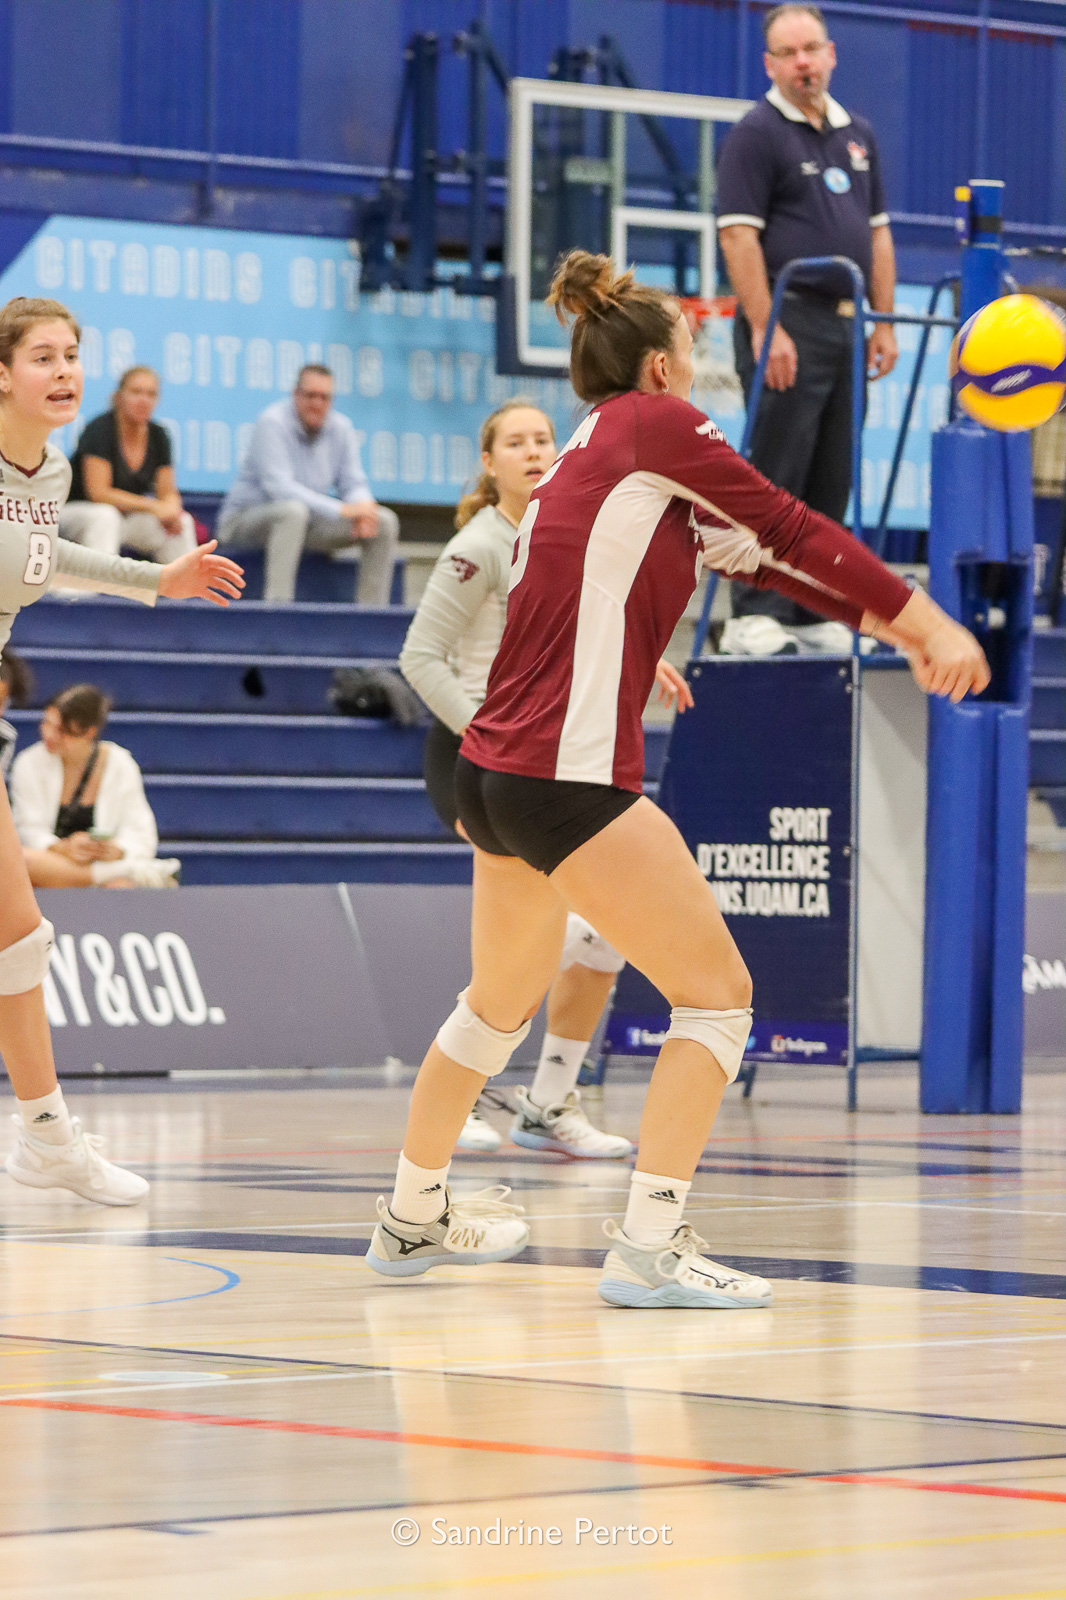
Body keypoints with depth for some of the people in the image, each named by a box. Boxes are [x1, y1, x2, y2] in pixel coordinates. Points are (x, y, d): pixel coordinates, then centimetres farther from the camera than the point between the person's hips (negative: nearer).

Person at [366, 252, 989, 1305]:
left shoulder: (595, 459, 19)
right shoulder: (651, 425, -6)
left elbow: (751, 553, 15)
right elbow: (789, 530, -9)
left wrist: (891, 624, 11)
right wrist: (929, 623, -5)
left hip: (495, 774, 9)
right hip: (569, 781, -9)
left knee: (500, 1002, 27)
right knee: (717, 995, -2)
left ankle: (411, 1219, 39)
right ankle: (648, 1250, -8)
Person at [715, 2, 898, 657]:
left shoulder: (858, 135, 15)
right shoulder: (756, 134, -6)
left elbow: (877, 232, 19)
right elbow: (738, 235, -13)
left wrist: (884, 323, 11)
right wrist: (765, 330, -19)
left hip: (845, 326, 7)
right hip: (787, 323, -7)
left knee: (831, 484, 8)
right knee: (775, 478, -8)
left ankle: (811, 615, 13)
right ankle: (755, 616, -7)